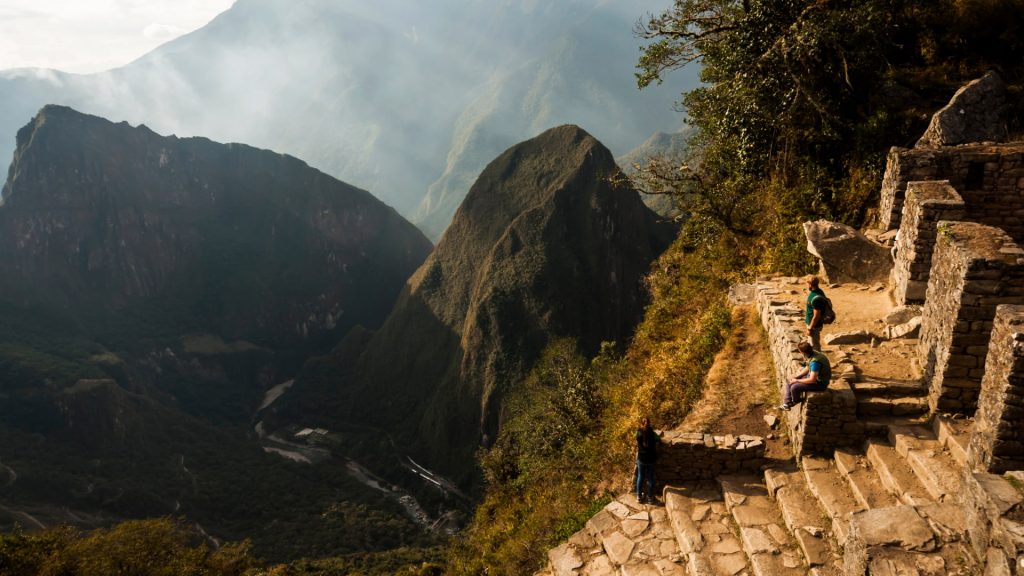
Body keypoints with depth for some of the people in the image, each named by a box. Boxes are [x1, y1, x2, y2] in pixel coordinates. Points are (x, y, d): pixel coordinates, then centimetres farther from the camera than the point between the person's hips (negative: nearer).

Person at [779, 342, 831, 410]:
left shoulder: (815, 361, -33)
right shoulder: (812, 354, -4)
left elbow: (812, 380, -32)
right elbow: (807, 368, 12)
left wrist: (797, 381, -19)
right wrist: (795, 376, 2)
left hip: (820, 383, -10)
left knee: (794, 387, -20)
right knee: (789, 382, 7)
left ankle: (794, 403, 10)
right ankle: (787, 404, 9)